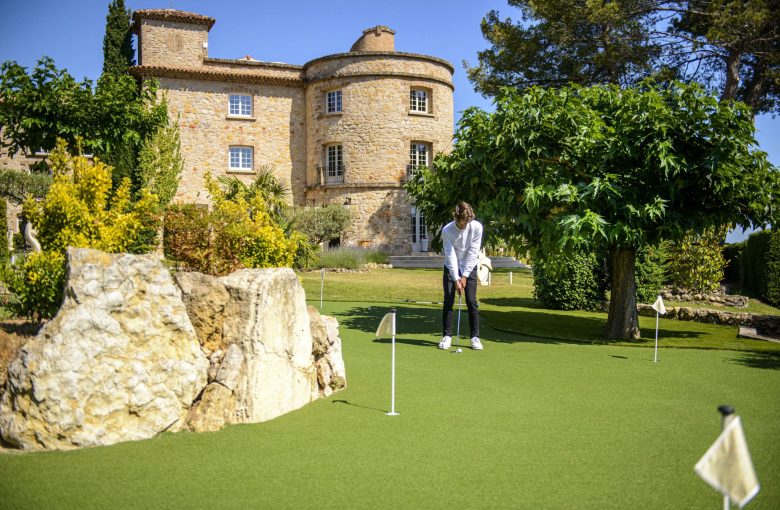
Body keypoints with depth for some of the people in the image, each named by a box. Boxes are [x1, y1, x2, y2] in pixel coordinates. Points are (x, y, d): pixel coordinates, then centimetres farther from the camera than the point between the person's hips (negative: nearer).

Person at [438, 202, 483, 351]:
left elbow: (473, 253, -17)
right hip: (451, 268, 0)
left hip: (469, 268, 0)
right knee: (448, 301, -3)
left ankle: (475, 337, 3)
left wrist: (464, 276, -17)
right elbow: (451, 256, -19)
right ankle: (447, 336, 6)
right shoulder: (447, 230, -20)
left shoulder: (477, 227, -18)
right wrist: (456, 279, -23)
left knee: (472, 302, -4)